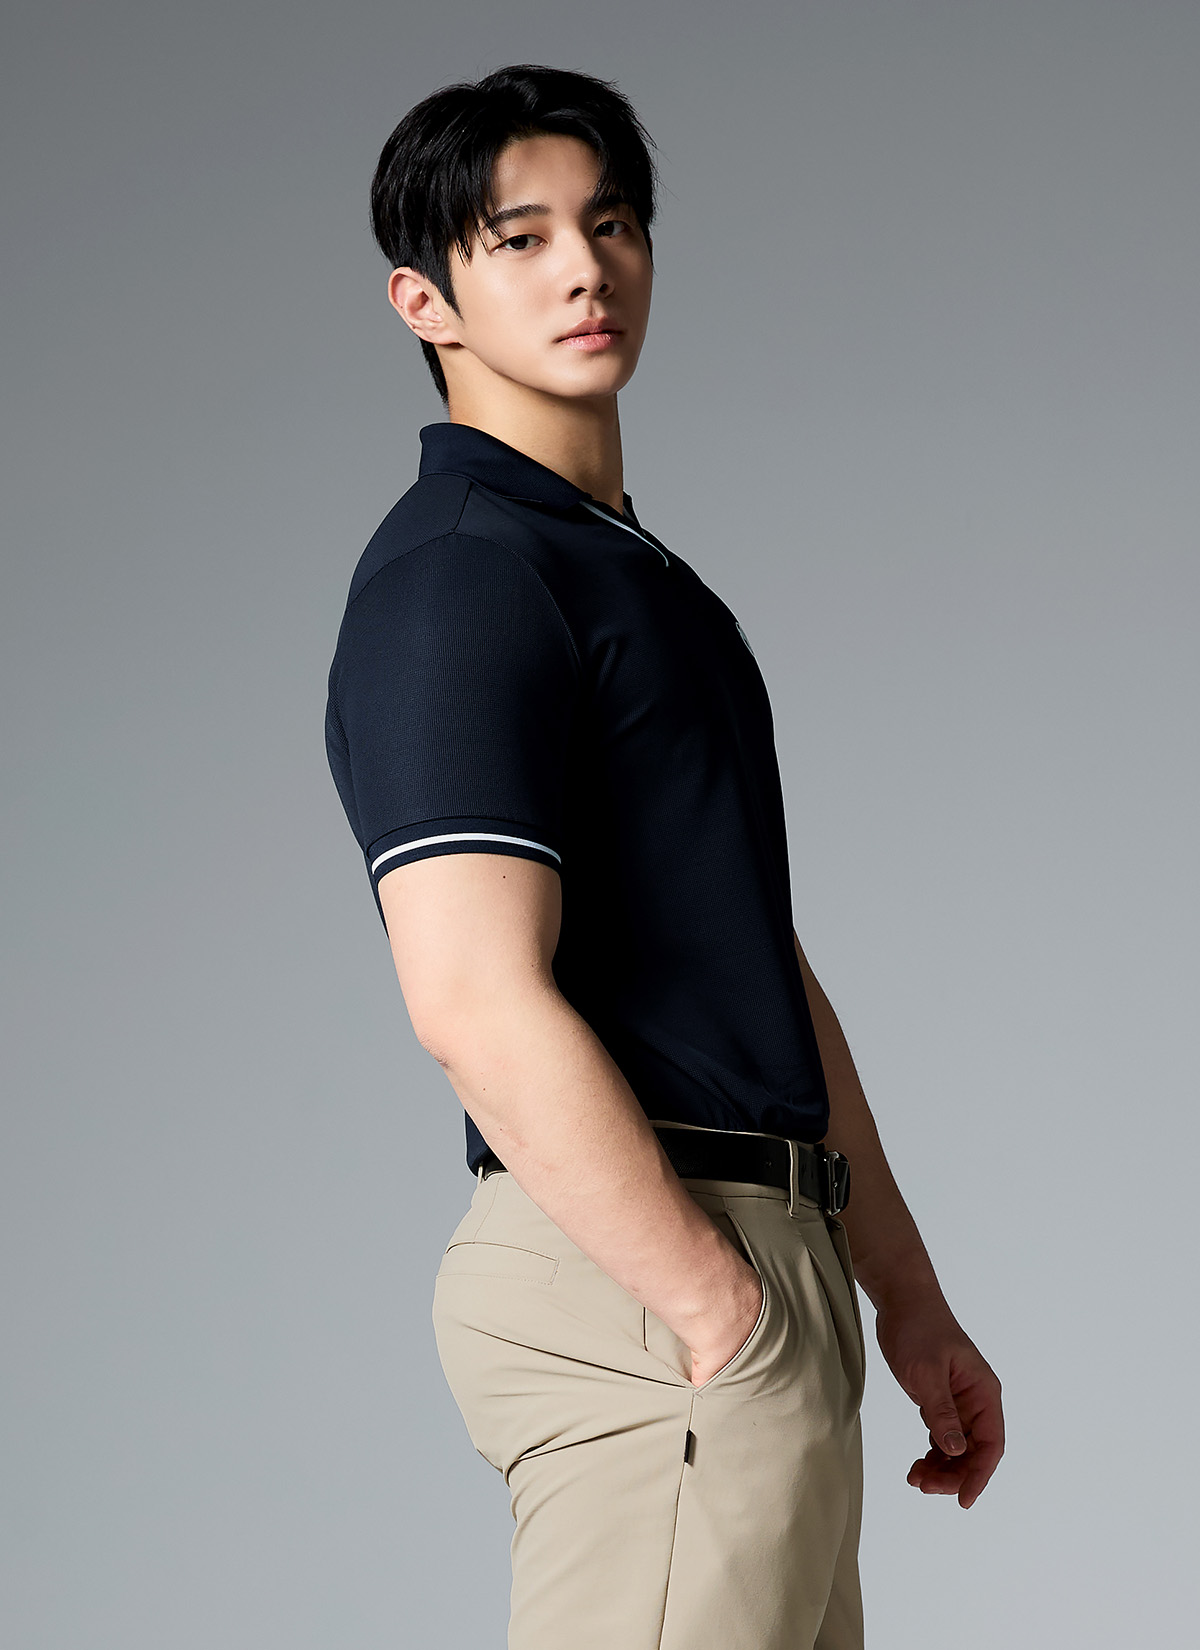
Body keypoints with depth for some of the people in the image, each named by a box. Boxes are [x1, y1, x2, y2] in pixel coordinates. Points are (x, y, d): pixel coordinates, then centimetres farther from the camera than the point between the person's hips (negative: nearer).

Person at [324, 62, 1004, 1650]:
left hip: (758, 1260, 9)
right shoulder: (457, 574, -12)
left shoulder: (644, 572, 20)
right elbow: (481, 1006, -22)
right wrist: (721, 1309, -18)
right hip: (647, 1285, -9)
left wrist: (905, 1294, 19)